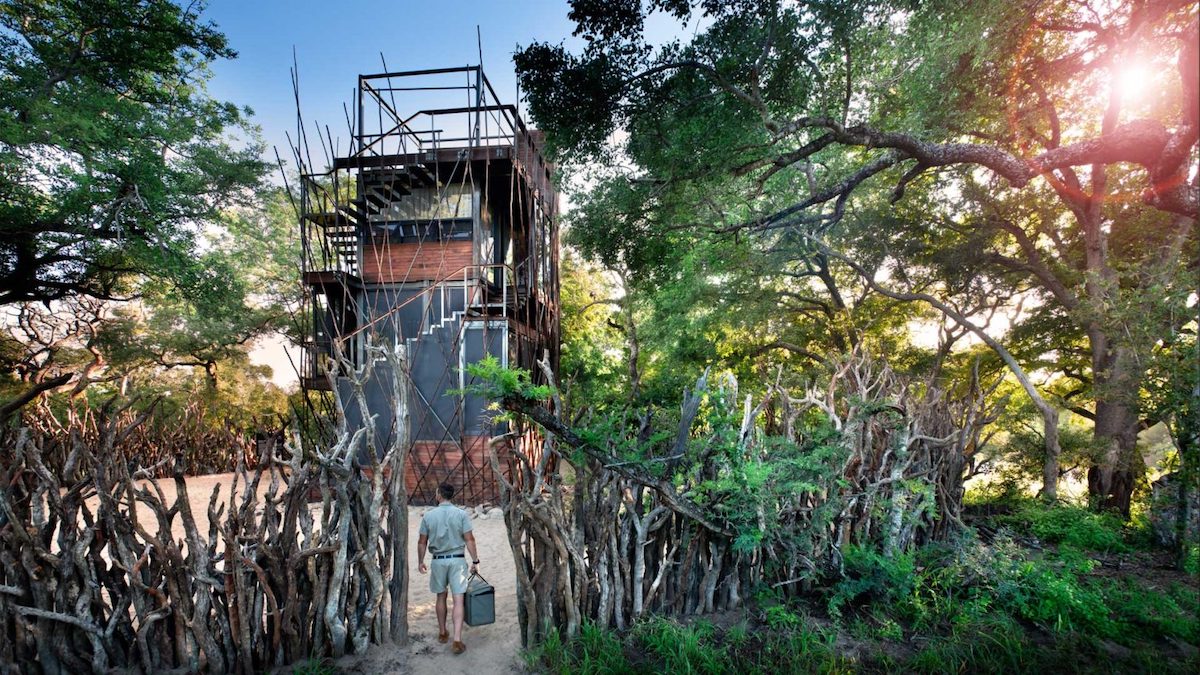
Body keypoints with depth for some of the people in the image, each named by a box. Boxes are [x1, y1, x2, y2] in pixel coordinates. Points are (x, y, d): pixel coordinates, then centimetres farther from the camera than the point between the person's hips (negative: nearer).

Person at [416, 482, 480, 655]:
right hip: (457, 560, -2)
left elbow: (422, 542, 2)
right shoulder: (461, 514, -8)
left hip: (438, 560, 2)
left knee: (441, 596, 20)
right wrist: (475, 560, -2)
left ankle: (442, 633, 32)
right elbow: (469, 539, -10)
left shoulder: (428, 515, -4)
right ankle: (457, 640, -7)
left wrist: (420, 561, 15)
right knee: (458, 600, -1)